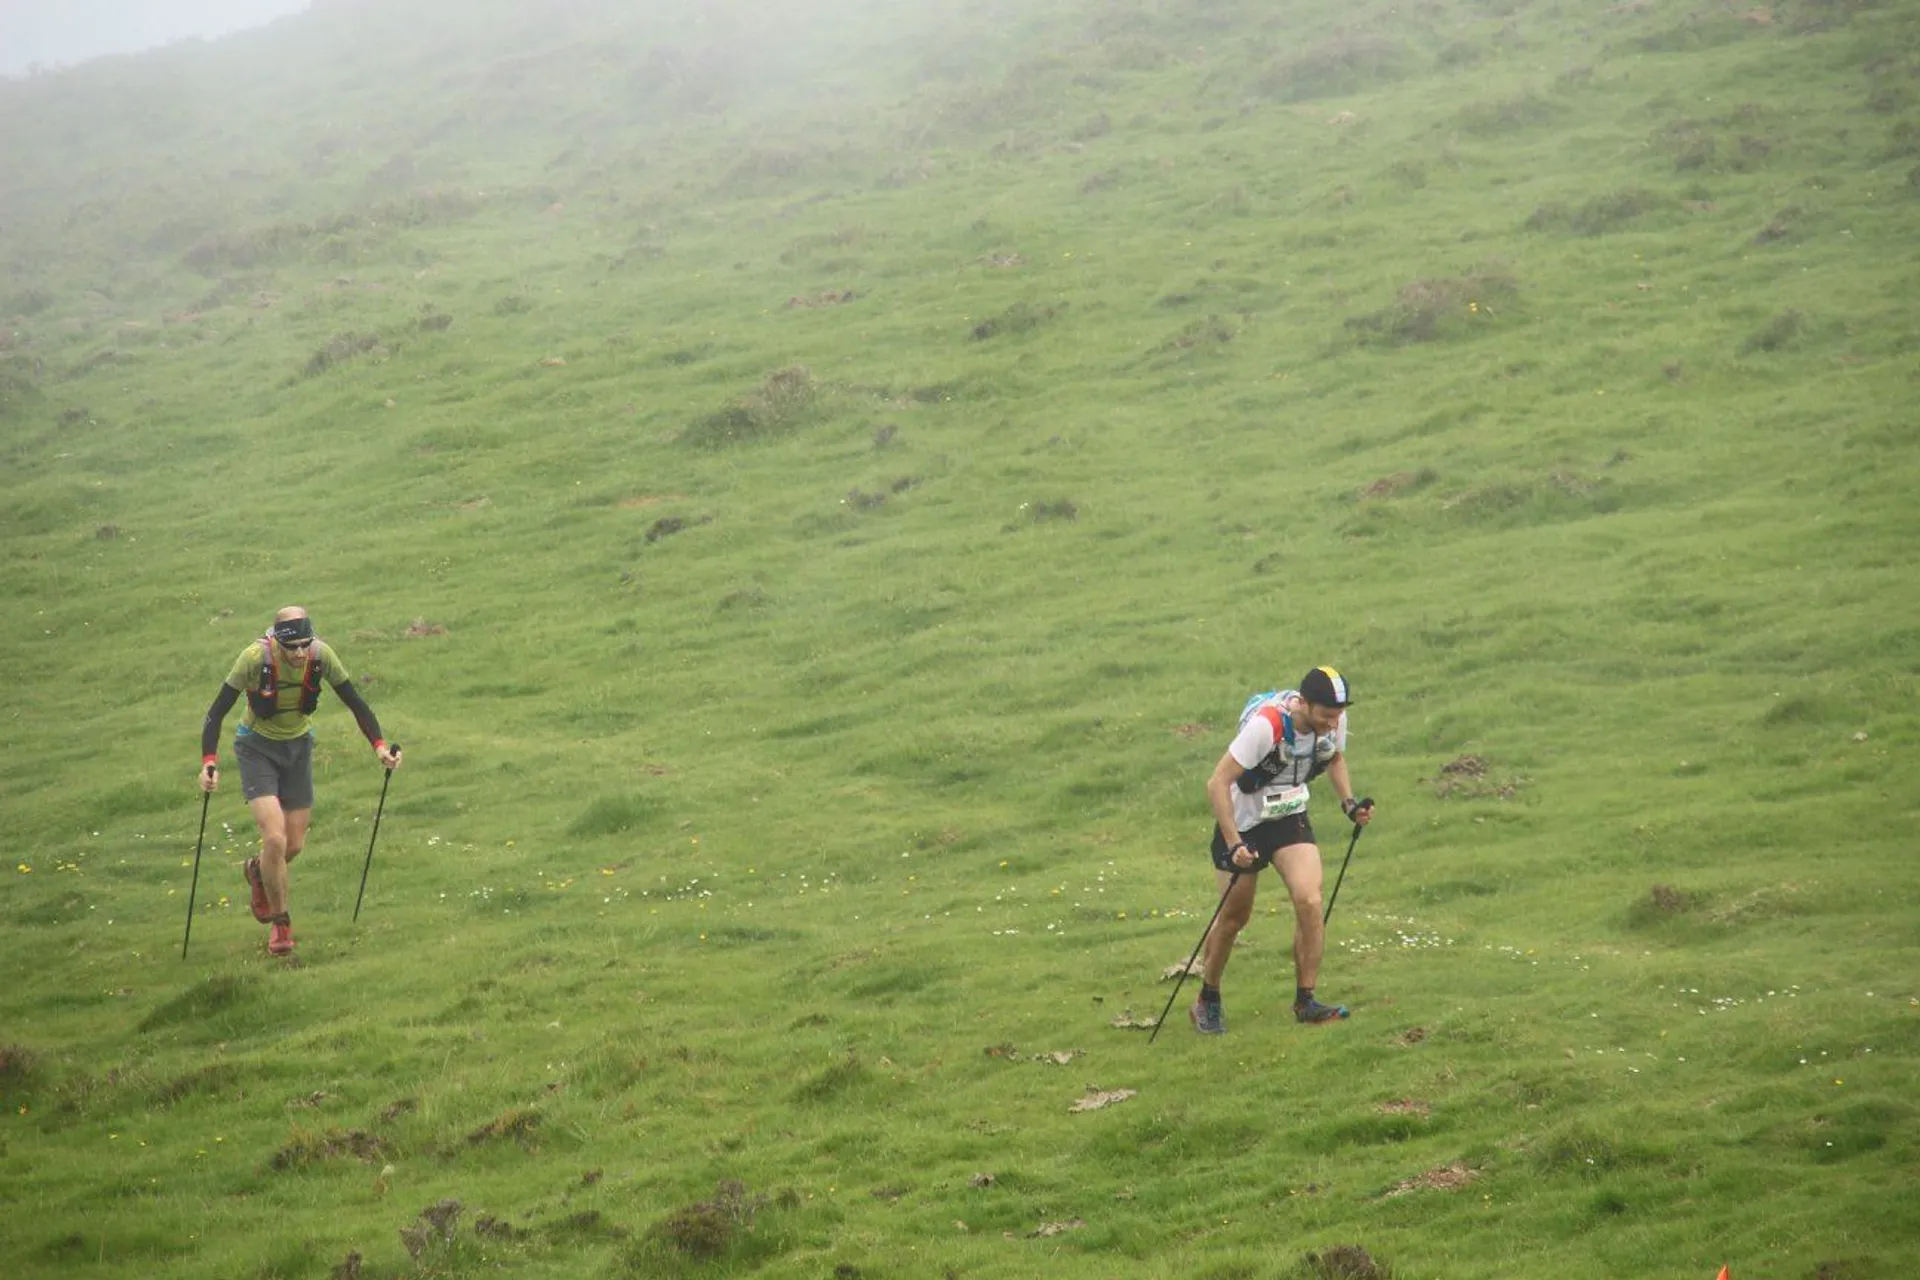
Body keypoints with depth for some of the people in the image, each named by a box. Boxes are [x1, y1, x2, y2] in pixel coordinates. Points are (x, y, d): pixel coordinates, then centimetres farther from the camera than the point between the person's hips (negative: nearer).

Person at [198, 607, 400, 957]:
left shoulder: (321, 655, -20)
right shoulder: (255, 659, -28)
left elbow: (354, 702, -8)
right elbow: (217, 712, -24)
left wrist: (379, 744, -20)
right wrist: (209, 763, -36)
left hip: (298, 747, 4)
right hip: (258, 748, -4)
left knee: (295, 846, 7)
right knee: (275, 839, -18)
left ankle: (258, 872, 43)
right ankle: (280, 924, 2)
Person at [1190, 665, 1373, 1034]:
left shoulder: (1334, 720, -14)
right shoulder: (1266, 725, -33)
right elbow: (1218, 783, -29)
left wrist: (1349, 802, -3)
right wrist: (1234, 844, -33)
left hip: (1290, 818, 4)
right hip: (1243, 822, -4)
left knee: (1309, 901, -16)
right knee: (1234, 917, 7)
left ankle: (1305, 1001, -6)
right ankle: (1207, 1001, 28)